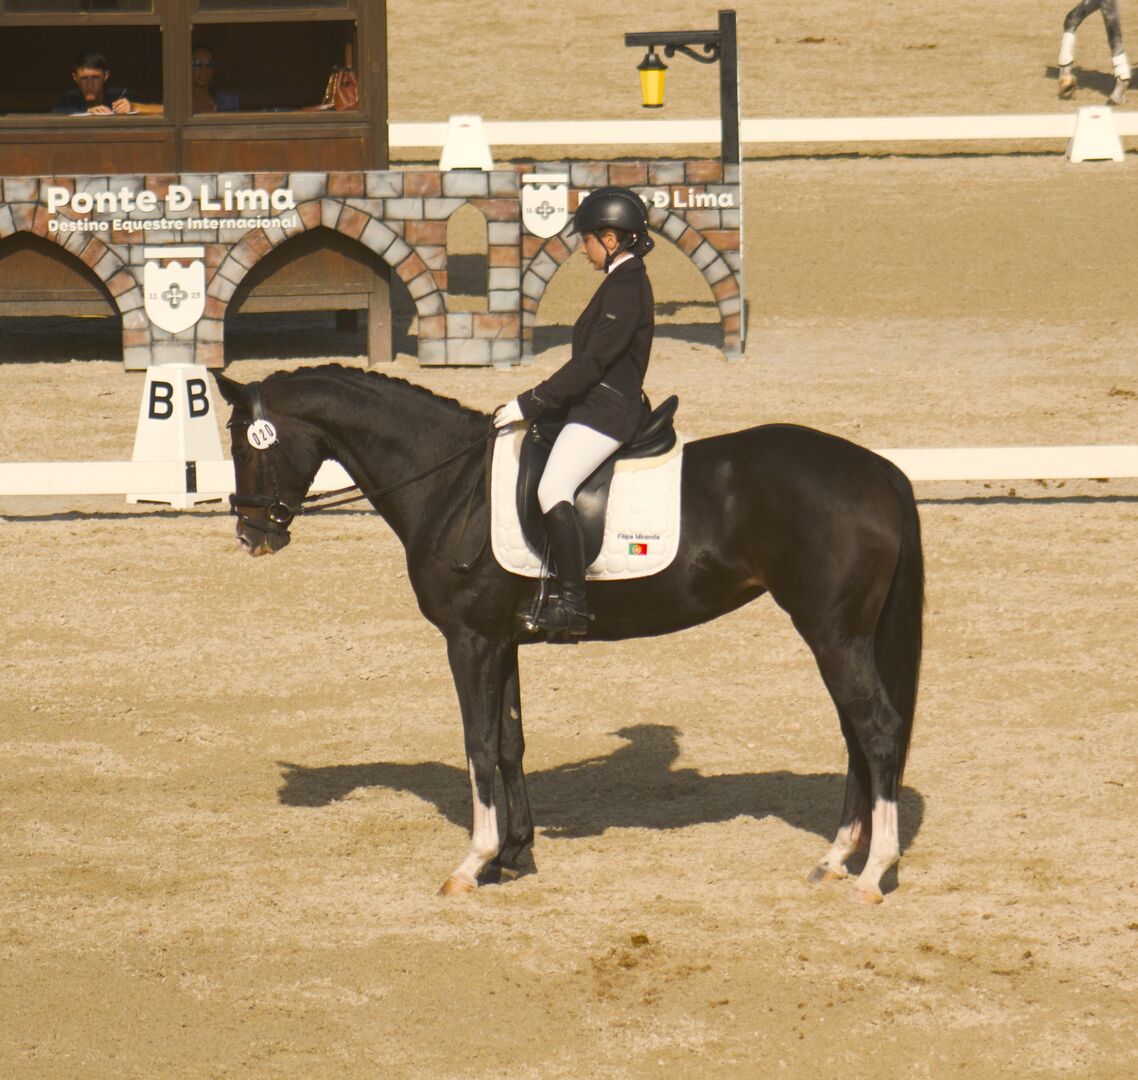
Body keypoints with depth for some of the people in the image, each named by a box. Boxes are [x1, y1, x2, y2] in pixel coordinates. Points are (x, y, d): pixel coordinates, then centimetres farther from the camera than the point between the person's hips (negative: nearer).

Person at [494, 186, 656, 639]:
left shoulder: (624, 289, -17)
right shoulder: (627, 282, 16)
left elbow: (591, 363, -21)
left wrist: (529, 404, -19)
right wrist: (536, 401, 21)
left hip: (605, 410, -12)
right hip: (596, 405, 12)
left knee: (553, 490, -24)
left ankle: (571, 603, -28)